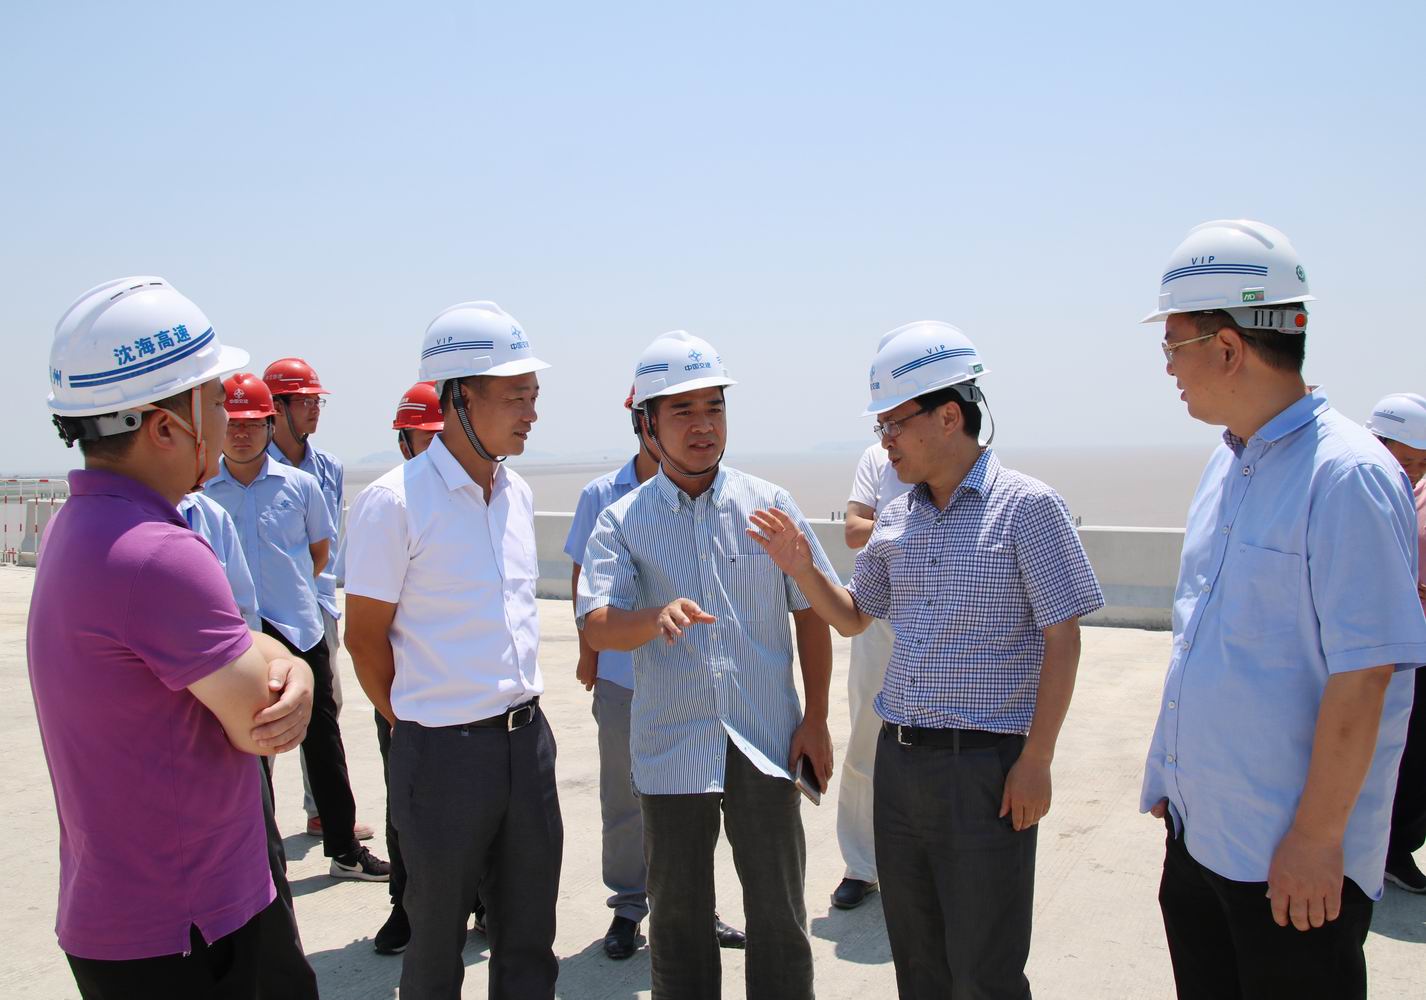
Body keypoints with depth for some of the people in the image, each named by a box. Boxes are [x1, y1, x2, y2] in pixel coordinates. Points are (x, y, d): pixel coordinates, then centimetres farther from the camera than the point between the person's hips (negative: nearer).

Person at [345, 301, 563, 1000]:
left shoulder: (516, 494, 6)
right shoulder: (393, 502, -15)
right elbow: (365, 637, -8)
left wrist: (522, 716, 15)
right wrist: (416, 727, 1)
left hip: (528, 739, 6)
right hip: (444, 751, -6)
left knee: (529, 940, 18)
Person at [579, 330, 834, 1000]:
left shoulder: (769, 505, 1)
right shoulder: (621, 521, -2)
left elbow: (812, 613, 6)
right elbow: (596, 626, -15)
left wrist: (815, 720, 1)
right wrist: (660, 617, -35)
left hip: (766, 745, 0)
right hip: (670, 750, 0)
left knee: (779, 915, 10)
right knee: (677, 918, 15)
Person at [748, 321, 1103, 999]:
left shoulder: (1027, 506, -10)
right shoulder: (896, 518, 8)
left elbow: (1062, 641, -10)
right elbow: (852, 617, 19)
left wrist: (1036, 762, -12)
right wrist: (801, 567, 1)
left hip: (985, 767, -6)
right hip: (898, 759, 6)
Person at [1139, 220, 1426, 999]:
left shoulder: (1345, 476, -19)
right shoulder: (1225, 467, 7)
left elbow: (1363, 677, -21)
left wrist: (1316, 838, -18)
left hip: (1291, 859, -8)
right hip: (1198, 831, 8)